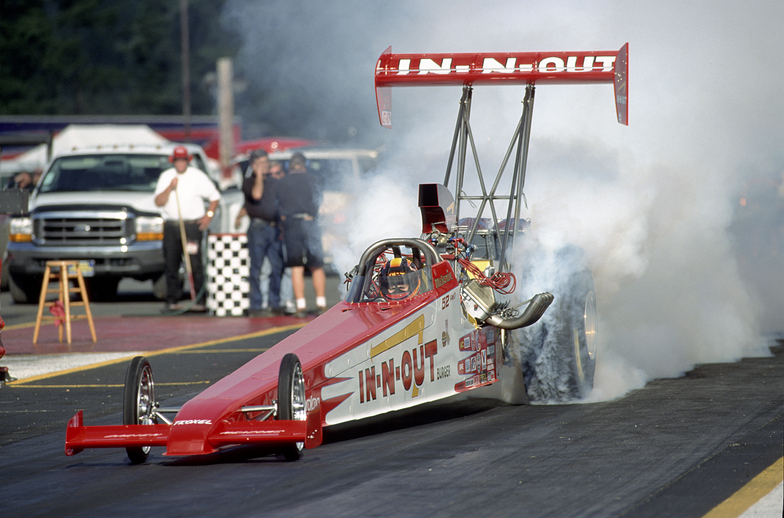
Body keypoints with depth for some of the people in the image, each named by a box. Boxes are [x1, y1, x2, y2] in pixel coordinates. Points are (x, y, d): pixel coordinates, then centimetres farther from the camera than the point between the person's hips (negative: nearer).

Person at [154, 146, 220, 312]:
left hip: (192, 225, -3)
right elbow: (158, 202, 1)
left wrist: (209, 214, 0)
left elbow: (214, 196, 10)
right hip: (170, 226, 3)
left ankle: (199, 301, -10)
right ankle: (172, 301, 7)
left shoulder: (198, 176, 4)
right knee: (171, 265, 2)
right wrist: (170, 187, -11)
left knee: (195, 264, -10)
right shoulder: (165, 176, 10)